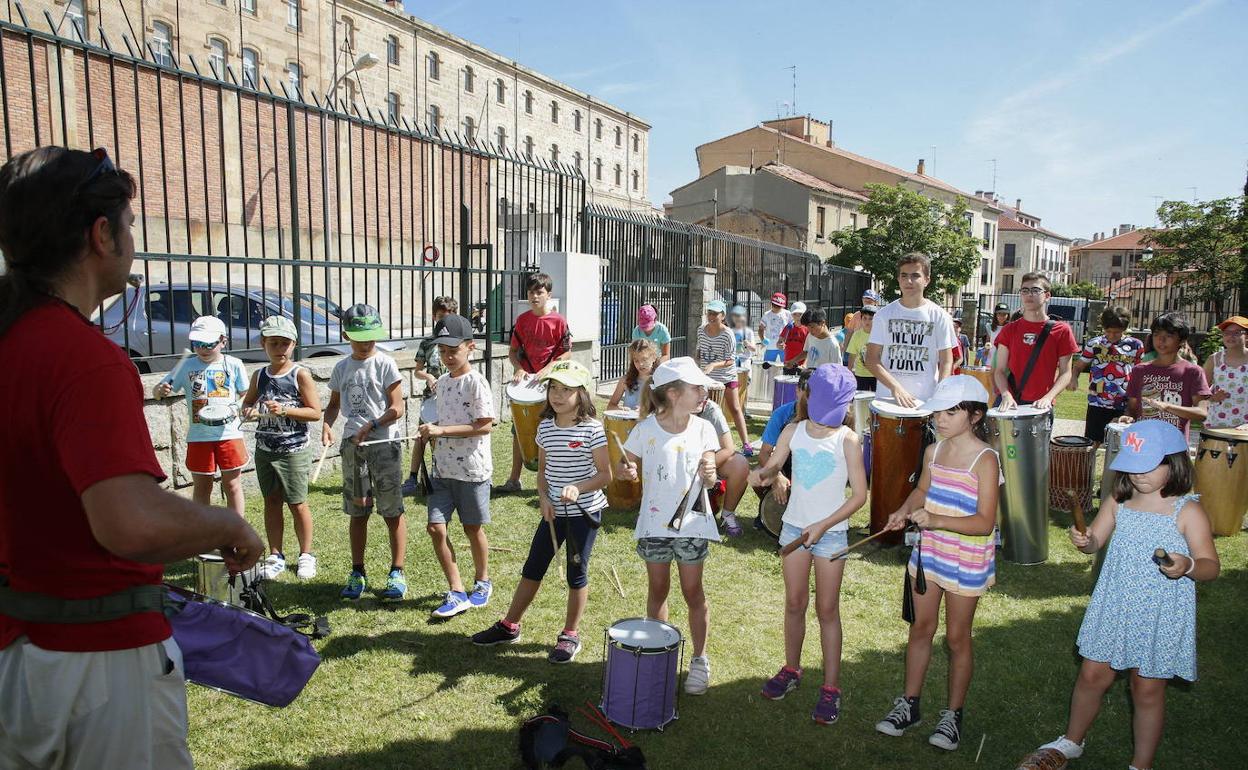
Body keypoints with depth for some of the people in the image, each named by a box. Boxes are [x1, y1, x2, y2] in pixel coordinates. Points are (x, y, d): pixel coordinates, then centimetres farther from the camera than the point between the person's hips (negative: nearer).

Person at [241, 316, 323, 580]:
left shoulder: (300, 375, -8)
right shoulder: (259, 375, 6)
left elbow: (315, 412, -10)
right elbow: (247, 402, 19)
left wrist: (285, 410, -22)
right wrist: (249, 410, -4)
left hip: (294, 450, -4)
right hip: (265, 449, 5)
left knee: (297, 504, 3)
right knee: (271, 502, 11)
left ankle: (305, 555, 18)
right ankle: (276, 556, 22)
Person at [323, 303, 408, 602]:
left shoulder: (385, 364, -6)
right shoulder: (341, 368, 9)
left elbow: (397, 409, -9)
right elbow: (335, 403, 18)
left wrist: (371, 426, -20)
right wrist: (327, 424, -1)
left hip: (384, 443, -4)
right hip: (352, 444, 5)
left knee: (392, 511, 0)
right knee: (357, 511, 11)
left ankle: (397, 573, 9)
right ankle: (358, 573, 22)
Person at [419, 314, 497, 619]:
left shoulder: (476, 382, -13)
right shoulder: (442, 382, 10)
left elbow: (485, 425, -19)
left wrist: (442, 430, -22)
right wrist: (431, 433, 7)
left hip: (472, 468, -6)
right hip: (443, 468, 6)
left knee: (473, 528, 8)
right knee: (435, 527, -3)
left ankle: (482, 582, 31)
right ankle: (457, 593, 7)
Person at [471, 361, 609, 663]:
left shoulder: (592, 429, -14)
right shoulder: (545, 427, 2)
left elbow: (605, 474, -13)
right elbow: (543, 468, 11)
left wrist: (578, 488, -28)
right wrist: (544, 497, -6)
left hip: (584, 511, -5)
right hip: (554, 511, 5)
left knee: (577, 572, 7)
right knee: (533, 568, 12)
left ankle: (570, 635, 22)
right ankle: (509, 626, 26)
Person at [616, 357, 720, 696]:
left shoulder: (702, 429, -3)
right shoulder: (646, 430, -8)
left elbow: (709, 480, -2)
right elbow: (624, 465, 3)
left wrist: (709, 474, -25)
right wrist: (627, 471, -20)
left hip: (692, 522, 0)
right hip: (654, 523, 0)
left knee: (693, 592, 8)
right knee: (657, 590, 15)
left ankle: (699, 659, 25)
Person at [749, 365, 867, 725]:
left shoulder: (847, 440, -11)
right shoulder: (794, 431, 0)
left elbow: (859, 494, -11)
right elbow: (772, 467, 4)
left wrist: (822, 526, -18)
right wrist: (761, 473, -21)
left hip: (831, 532, -3)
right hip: (794, 526, 3)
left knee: (827, 610, 4)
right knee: (794, 604, 15)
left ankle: (831, 687, 14)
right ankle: (791, 669, 32)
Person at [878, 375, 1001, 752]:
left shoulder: (985, 460, -19)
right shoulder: (933, 451, 0)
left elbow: (984, 522, -24)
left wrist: (936, 520, -34)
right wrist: (905, 511, -3)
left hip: (966, 562, -5)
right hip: (929, 552, 6)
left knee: (956, 637, 10)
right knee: (920, 628, 15)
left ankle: (953, 714, 28)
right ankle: (909, 703, 30)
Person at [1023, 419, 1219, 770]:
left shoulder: (1188, 512, -13)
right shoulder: (1117, 502, -1)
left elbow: (1211, 566, -12)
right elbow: (1096, 540, 3)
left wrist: (1188, 565, -34)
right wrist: (1084, 541, -21)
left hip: (1160, 617, -3)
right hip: (1114, 608, 4)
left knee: (1147, 688, 10)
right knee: (1092, 675, 14)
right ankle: (1072, 742, 37)